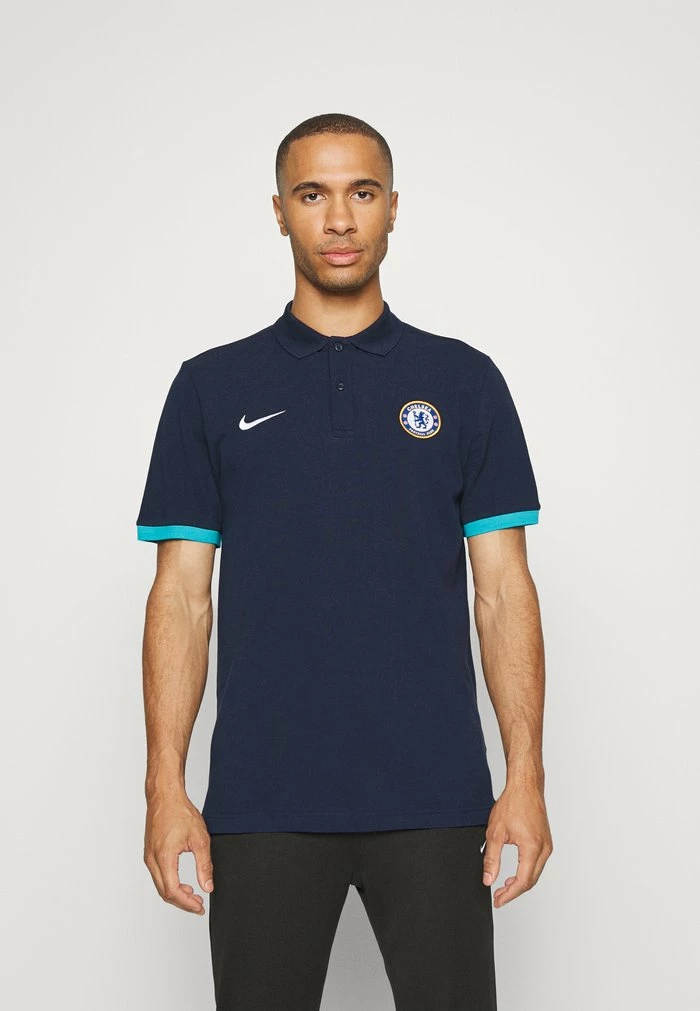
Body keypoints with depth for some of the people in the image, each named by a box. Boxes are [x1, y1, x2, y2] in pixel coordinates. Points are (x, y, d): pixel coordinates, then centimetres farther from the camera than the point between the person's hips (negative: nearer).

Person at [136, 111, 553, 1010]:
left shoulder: (464, 381, 5)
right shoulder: (213, 387, 5)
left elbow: (502, 588, 2)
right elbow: (182, 596, 2)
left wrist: (526, 778, -6)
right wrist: (165, 786, -6)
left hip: (433, 800, 0)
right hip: (261, 802, 0)